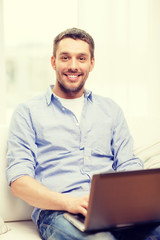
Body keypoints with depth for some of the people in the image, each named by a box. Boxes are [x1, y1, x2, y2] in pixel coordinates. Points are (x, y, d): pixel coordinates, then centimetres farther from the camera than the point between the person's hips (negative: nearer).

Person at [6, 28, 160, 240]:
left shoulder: (110, 109, 23)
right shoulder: (28, 112, 11)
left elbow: (128, 165, 16)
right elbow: (18, 179, 1)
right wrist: (68, 202, -18)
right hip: (57, 211, -3)